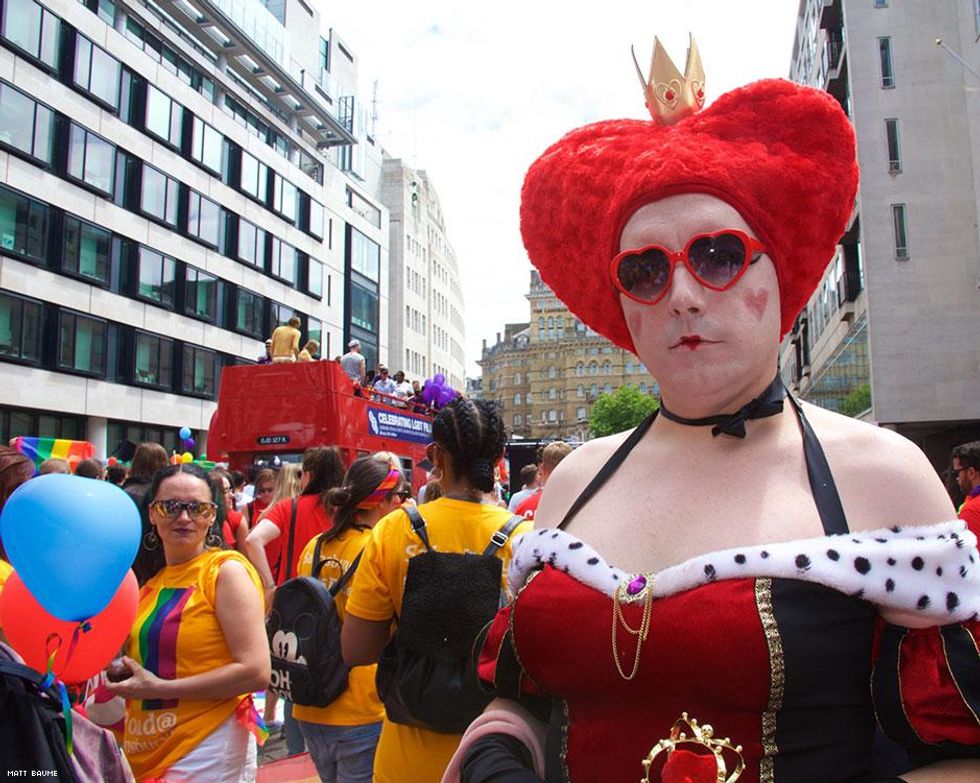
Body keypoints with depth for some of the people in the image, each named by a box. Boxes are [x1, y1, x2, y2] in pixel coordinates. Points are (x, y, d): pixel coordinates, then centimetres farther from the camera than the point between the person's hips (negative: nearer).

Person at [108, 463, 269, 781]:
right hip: (143, 753, 7)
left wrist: (159, 688, -17)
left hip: (206, 753, -7)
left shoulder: (226, 570, -12)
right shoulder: (152, 580, 9)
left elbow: (255, 672, -20)